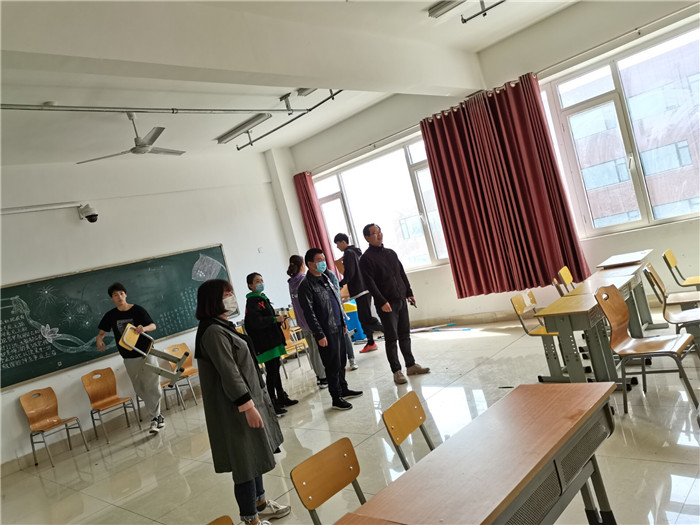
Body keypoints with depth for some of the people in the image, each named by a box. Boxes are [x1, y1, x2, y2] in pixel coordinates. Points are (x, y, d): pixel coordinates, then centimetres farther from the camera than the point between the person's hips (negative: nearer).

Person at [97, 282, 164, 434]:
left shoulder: (138, 310, -7)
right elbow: (101, 332, 8)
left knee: (152, 385, -3)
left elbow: (153, 326, -5)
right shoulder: (110, 316, 1)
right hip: (129, 358, 3)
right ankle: (156, 415, 21)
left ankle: (155, 416, 8)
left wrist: (144, 328, -28)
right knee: (141, 390, 9)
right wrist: (99, 340, -16)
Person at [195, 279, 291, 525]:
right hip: (235, 406, -10)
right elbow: (228, 372, -25)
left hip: (246, 397, 10)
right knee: (245, 460, 0)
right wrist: (247, 406, -24)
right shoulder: (213, 332, -22)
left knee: (254, 455, 21)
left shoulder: (222, 326, 10)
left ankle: (260, 503, 38)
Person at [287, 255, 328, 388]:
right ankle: (324, 378, 4)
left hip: (302, 322, 7)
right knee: (319, 349, 0)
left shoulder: (291, 283, 8)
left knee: (312, 349, 14)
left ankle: (319, 376, 22)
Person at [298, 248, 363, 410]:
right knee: (333, 365, 0)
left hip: (338, 328, 8)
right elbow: (309, 313, -15)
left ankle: (343, 390, 32)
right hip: (326, 332, -8)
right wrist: (320, 335, -17)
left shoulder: (325, 278, 13)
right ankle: (336, 399, 12)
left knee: (341, 361, 17)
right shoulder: (306, 285, -13)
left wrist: (343, 322, 19)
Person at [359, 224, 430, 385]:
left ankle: (411, 365, 22)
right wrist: (382, 302, -20)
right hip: (386, 304, -6)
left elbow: (402, 274, 18)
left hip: (401, 300, 6)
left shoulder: (391, 253, 14)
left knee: (405, 335, 12)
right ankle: (397, 371, 6)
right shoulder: (366, 258, -7)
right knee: (391, 338, -1)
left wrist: (409, 293, 13)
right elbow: (370, 283, -14)